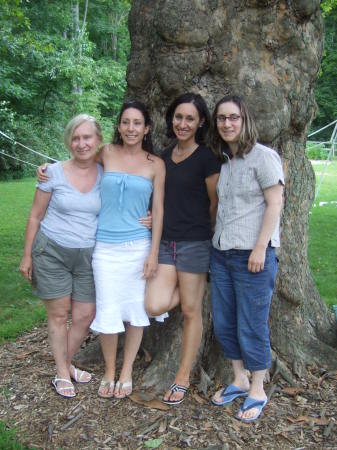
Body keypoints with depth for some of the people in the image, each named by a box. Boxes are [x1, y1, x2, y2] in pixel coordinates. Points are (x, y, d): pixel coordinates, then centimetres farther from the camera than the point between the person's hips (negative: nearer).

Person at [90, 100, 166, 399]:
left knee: (136, 309, 7)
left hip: (138, 246, 0)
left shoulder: (155, 164, 2)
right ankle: (109, 371, 25)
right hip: (106, 246, 0)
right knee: (108, 311, 2)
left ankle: (126, 372, 25)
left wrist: (154, 253, -3)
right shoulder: (107, 154, 2)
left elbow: (158, 210, 2)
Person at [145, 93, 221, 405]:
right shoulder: (165, 156, 10)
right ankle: (193, 287, 19)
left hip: (194, 243, -5)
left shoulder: (206, 158, -8)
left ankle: (183, 378, 21)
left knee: (191, 311, 5)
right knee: (155, 305, -12)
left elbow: (215, 204, 0)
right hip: (164, 241, 5)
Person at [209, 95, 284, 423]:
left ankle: (257, 392, 22)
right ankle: (239, 381, 33)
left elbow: (274, 204, -12)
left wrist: (260, 248, -17)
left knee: (252, 327, 3)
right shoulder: (221, 160, 12)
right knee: (223, 323, 13)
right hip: (221, 252, 7)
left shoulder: (263, 156, -8)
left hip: (252, 254, -7)